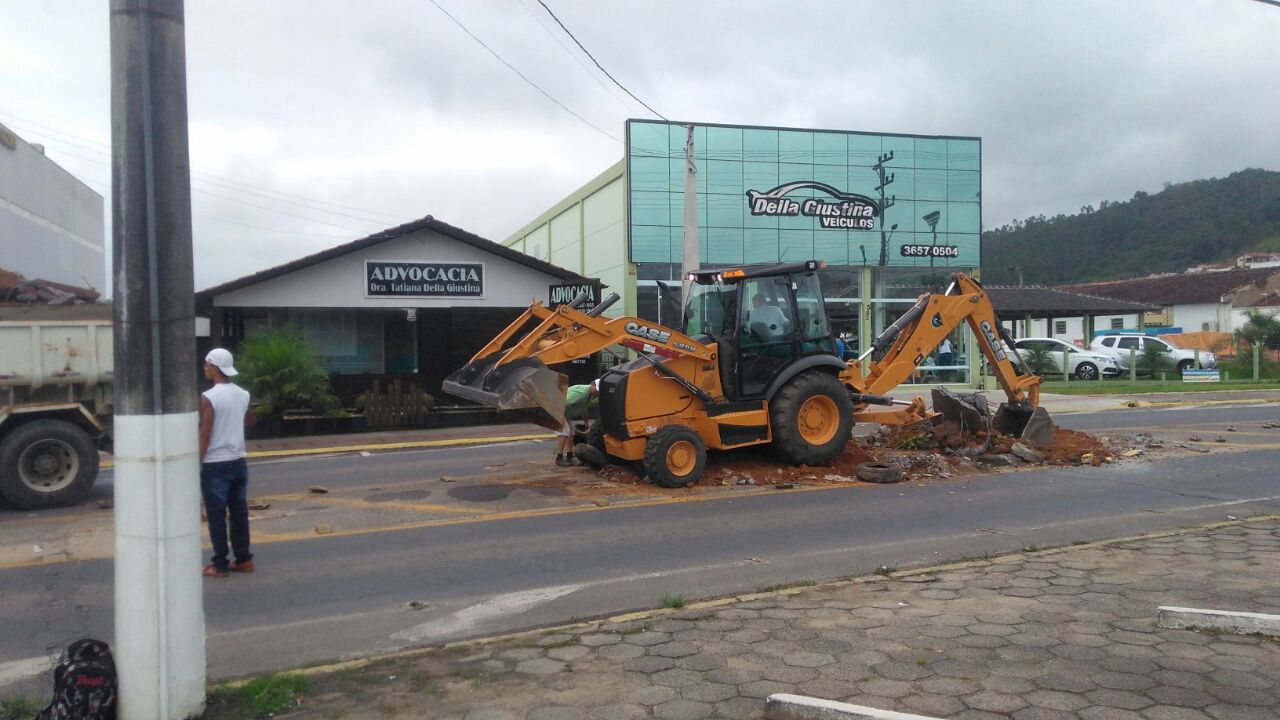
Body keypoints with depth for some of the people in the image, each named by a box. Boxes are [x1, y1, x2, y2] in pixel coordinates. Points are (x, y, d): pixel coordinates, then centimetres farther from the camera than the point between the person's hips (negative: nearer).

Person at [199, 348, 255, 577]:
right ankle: (243, 559, 16)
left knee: (217, 516, 1)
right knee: (239, 513, 11)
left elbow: (205, 436, -16)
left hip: (215, 465, -6)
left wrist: (196, 464, -9)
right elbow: (249, 422, 23)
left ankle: (220, 565, 6)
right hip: (238, 462, 6)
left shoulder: (208, 398, -14)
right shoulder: (243, 395, 5)